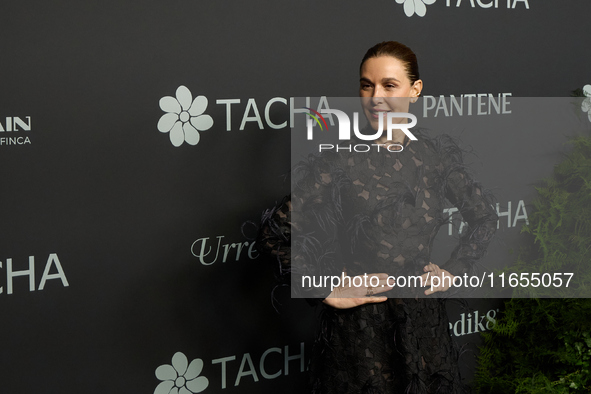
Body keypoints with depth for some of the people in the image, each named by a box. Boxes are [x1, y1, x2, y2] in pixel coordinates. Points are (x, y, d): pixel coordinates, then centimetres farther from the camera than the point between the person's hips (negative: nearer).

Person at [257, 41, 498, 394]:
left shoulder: (436, 155, 1)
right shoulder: (341, 162, -11)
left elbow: (485, 218, 14)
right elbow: (277, 233, -15)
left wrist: (453, 271, 5)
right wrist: (328, 293, -12)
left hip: (425, 321, 4)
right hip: (358, 326, -3)